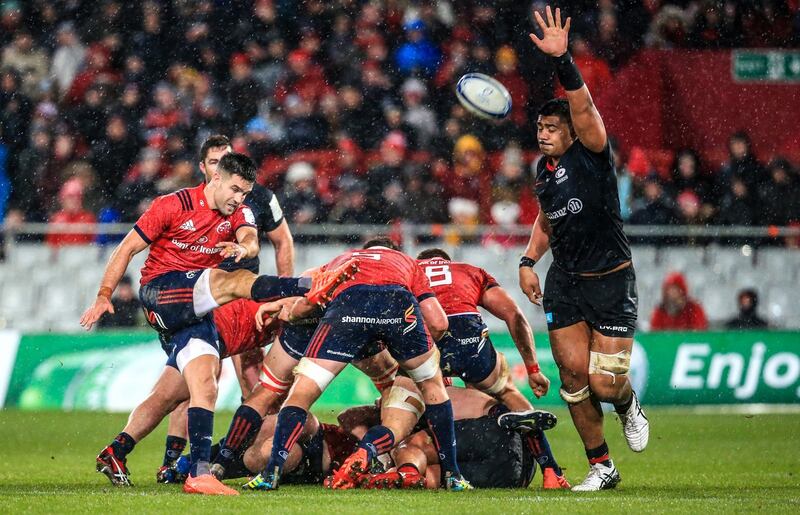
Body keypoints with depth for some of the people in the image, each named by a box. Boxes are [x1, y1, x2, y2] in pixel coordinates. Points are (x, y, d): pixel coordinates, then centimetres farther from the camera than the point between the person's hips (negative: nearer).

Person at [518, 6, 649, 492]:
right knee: (573, 372, -3)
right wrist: (528, 260, 11)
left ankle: (628, 405, 30)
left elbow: (583, 107, -30)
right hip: (564, 282, 6)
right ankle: (601, 466, 12)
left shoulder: (592, 154, -11)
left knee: (604, 383, -8)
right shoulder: (543, 170, 8)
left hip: (611, 282, -6)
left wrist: (563, 60, -43)